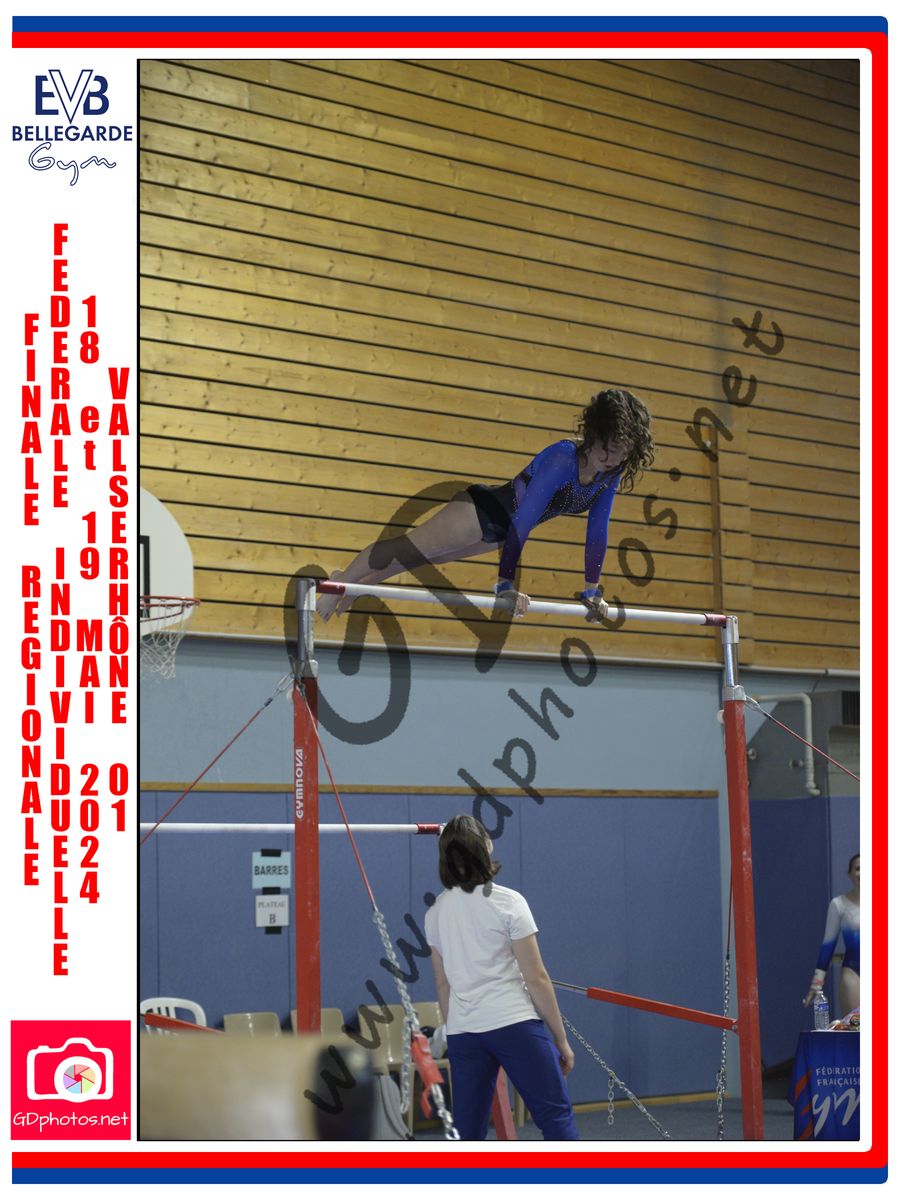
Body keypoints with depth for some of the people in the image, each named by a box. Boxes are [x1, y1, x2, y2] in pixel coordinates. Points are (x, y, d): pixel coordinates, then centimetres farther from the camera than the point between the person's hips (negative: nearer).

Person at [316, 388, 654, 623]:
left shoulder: (611, 475, -14)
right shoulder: (563, 458, -36)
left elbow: (597, 531, -2)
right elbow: (523, 521, -38)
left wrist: (592, 591, 1)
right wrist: (507, 585, -38)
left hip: (501, 532, 7)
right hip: (483, 511, -7)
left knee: (426, 557, 24)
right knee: (410, 550, 7)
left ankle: (359, 584, 43)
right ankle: (344, 580, 30)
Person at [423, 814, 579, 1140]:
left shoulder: (435, 913, 7)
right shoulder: (507, 902, -8)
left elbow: (443, 984, 13)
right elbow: (536, 978, -7)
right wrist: (561, 1039, -1)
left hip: (463, 1031, 5)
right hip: (515, 1025, -5)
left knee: (467, 1133, 8)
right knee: (556, 1116, -1)